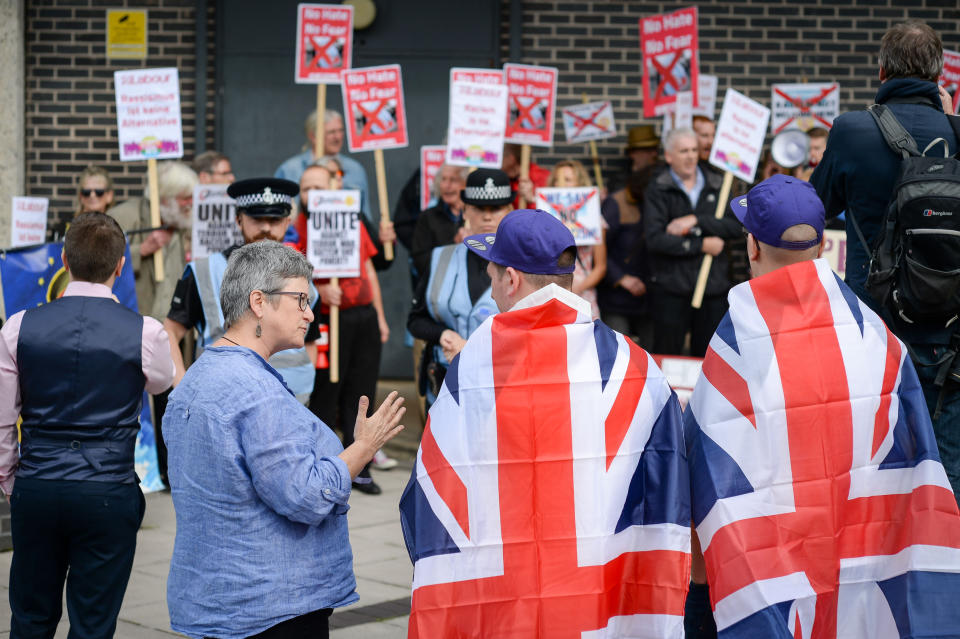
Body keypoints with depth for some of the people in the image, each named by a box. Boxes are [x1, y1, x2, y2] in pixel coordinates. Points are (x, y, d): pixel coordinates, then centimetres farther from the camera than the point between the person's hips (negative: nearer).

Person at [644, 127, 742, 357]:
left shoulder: (716, 186, 11)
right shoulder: (657, 190, 0)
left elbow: (735, 226, 0)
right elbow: (655, 239, -12)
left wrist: (696, 221, -11)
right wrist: (701, 245, -10)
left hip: (713, 286, 3)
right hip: (671, 287, -3)